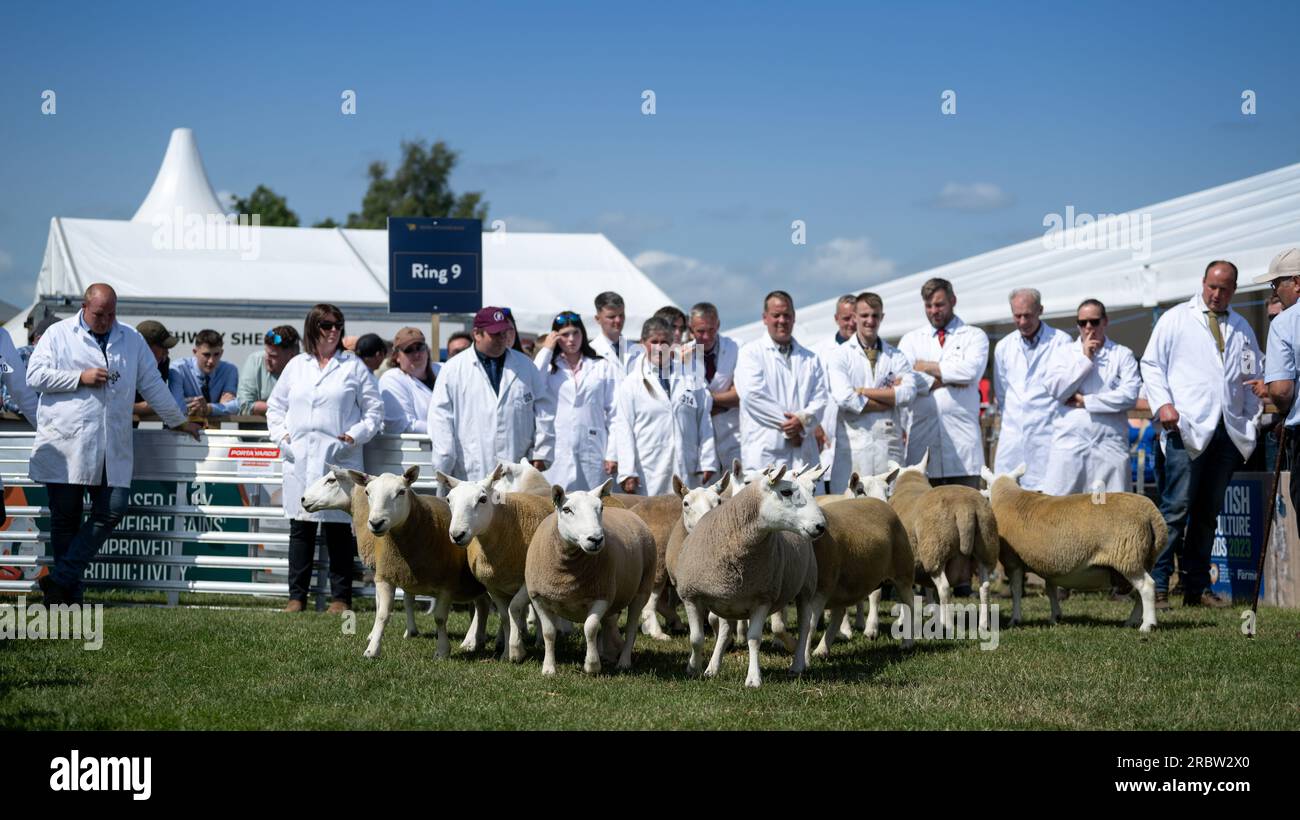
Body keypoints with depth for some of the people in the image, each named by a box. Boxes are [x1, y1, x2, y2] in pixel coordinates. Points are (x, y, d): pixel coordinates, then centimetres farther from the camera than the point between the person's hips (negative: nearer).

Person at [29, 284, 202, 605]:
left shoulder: (132, 339, 15)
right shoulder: (58, 335, 5)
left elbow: (152, 383, 19)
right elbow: (35, 376, -3)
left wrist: (178, 421, 21)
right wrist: (80, 377, -9)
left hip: (112, 449, 3)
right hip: (65, 447, -3)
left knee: (111, 511, -9)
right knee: (65, 518, 2)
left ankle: (60, 579, -4)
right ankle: (69, 594, 9)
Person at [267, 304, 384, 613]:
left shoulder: (354, 366, 5)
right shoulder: (296, 366, 14)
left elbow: (375, 410, 5)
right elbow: (275, 406, 20)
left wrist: (353, 437, -7)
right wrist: (282, 436, 5)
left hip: (339, 459, -3)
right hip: (300, 460, 3)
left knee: (339, 529, -1)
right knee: (301, 529, 5)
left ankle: (340, 597, 5)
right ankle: (297, 596, 10)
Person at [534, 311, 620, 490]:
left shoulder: (604, 367, 11)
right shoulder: (549, 367, 12)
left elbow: (614, 413, 7)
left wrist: (612, 453, -2)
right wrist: (545, 351, 0)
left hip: (592, 453, 0)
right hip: (556, 453, 0)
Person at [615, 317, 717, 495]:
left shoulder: (692, 379, 13)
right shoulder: (631, 384, 8)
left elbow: (704, 422, 11)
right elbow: (625, 431, 3)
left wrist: (707, 462, 4)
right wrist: (627, 473, -4)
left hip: (688, 473, 2)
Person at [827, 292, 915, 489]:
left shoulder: (895, 356, 13)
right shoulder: (841, 355, 5)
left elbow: (908, 393, -3)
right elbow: (844, 398, -10)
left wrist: (864, 391, -7)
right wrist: (889, 397, -4)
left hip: (889, 443, 2)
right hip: (853, 442, -2)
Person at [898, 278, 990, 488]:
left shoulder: (974, 336, 11)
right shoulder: (911, 340, 16)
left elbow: (970, 369, -9)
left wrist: (926, 367, -1)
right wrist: (946, 380, -5)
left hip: (962, 437, -1)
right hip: (921, 437, 1)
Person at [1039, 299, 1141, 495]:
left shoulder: (1122, 355, 8)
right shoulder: (1062, 353, 13)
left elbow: (1129, 394, -5)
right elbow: (1054, 389, -2)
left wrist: (1085, 401, -5)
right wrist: (1084, 360, -2)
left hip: (1109, 444, 0)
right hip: (1069, 443, 1)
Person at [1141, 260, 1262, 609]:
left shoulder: (1241, 327, 18)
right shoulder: (1176, 318, 7)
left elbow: (1252, 376, 23)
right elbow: (1151, 364, 6)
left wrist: (1251, 419, 11)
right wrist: (1163, 403, -9)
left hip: (1228, 433, 4)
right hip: (1187, 429, -4)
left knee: (1208, 513, 7)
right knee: (1176, 508, -11)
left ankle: (1197, 587, 11)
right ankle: (1158, 586, -10)